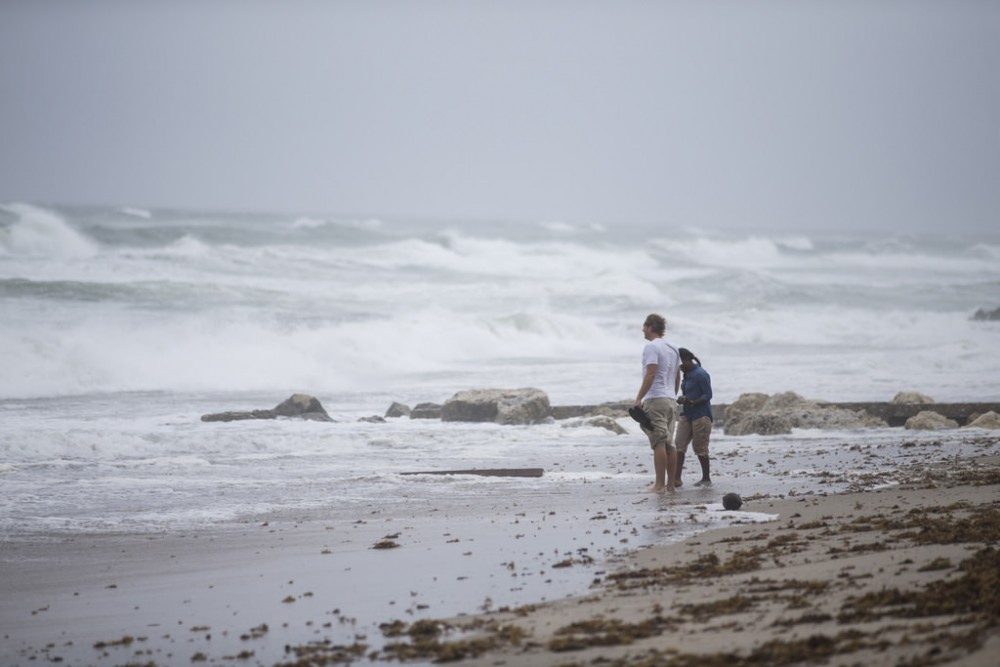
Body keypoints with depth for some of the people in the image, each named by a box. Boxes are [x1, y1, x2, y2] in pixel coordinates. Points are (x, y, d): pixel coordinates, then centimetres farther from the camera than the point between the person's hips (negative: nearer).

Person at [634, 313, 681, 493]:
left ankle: (659, 485, -14)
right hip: (670, 400, 9)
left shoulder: (651, 347, -9)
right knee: (669, 444, 9)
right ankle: (670, 485, 9)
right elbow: (678, 377, 20)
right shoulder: (672, 349, 18)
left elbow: (651, 374, -18)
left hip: (655, 399, -9)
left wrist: (639, 398, -18)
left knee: (659, 443, -11)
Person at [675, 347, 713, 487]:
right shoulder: (687, 375, 13)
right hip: (686, 415, 8)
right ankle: (677, 478, -6)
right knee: (679, 445, -3)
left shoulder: (700, 374, -14)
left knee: (700, 448, -1)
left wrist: (691, 402, -25)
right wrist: (682, 399, 2)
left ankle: (706, 479, 12)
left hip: (700, 415, -8)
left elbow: (708, 395, -16)